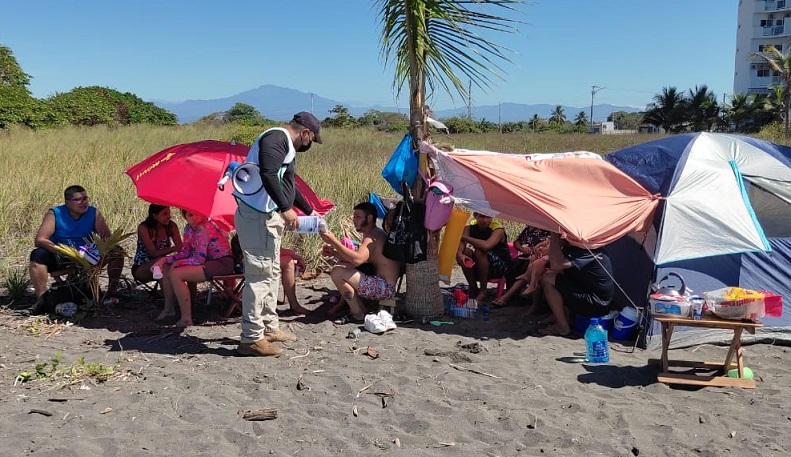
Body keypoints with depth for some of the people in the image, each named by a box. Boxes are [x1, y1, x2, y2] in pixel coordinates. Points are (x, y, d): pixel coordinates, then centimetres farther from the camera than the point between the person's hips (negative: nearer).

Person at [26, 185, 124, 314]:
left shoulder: (94, 213, -4)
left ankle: (112, 293, -14)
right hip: (61, 259, -1)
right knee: (38, 254, -30)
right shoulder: (55, 214, -9)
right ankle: (41, 300, -31)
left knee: (117, 252, -18)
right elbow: (40, 240, -19)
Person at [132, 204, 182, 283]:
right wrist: (173, 248, -40)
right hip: (140, 269, -4)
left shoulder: (171, 226, -6)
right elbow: (153, 253, -25)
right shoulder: (143, 228, -18)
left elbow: (181, 248, -12)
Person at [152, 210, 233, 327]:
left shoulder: (204, 229, -21)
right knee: (165, 268, 8)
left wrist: (177, 263, -9)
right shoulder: (189, 229, 7)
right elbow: (185, 253, 9)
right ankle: (169, 308, 21)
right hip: (208, 261, 10)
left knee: (176, 274, -24)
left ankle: (186, 320, -17)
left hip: (222, 264, -10)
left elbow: (199, 259, -22)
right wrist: (164, 259, -4)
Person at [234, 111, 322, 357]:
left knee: (272, 273, 17)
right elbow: (267, 174, -27)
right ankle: (251, 338, -4)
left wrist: (309, 211, 39)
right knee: (259, 274, -9)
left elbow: (289, 185, 34)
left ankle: (269, 328, 28)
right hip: (256, 216, -11)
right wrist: (286, 208, -26)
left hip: (269, 217, 11)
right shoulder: (276, 138, -11)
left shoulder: (286, 146, 22)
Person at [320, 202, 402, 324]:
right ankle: (343, 303, 15)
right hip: (379, 282, 11)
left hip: (385, 288, -11)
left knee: (337, 272, -21)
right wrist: (334, 253, 2)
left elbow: (357, 260, -34)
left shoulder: (373, 237, -17)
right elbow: (353, 258, 16)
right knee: (342, 265, 19)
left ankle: (358, 315, -11)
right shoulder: (372, 235, 16)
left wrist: (334, 242, -30)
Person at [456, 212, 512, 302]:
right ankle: (473, 289, -7)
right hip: (477, 268, 4)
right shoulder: (470, 227, -6)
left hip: (500, 267, -4)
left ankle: (483, 291, -16)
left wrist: (464, 237, -30)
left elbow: (486, 246, -39)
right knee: (466, 252, -24)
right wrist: (459, 254, -42)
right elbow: (460, 244, -18)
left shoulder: (498, 229, -20)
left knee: (479, 252, -31)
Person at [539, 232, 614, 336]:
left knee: (548, 280, -16)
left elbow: (557, 265, -34)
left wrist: (554, 238, -24)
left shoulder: (586, 250, -23)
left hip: (596, 304, -10)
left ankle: (562, 327, -8)